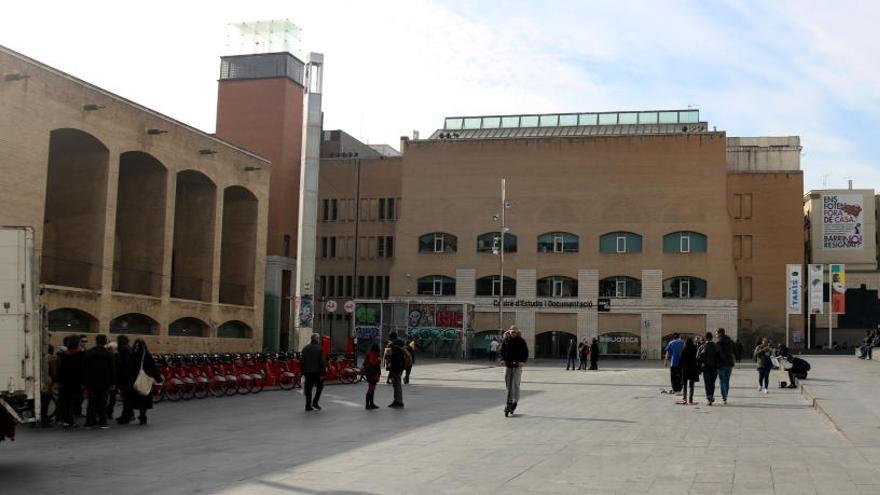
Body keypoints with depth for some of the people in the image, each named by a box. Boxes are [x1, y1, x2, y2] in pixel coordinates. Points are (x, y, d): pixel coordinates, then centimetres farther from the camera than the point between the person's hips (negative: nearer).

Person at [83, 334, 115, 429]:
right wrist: (112, 382, 4)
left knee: (91, 403, 8)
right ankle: (102, 423, 2)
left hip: (91, 382, 2)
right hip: (104, 382, -2)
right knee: (103, 402, 3)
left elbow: (84, 368, 2)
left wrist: (84, 381, 7)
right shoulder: (108, 354, -5)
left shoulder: (88, 353, 0)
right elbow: (112, 369, -3)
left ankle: (89, 422, 8)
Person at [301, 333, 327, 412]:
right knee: (320, 386, 14)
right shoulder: (319, 348, -8)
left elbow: (302, 361, 8)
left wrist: (303, 372, 13)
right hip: (317, 371, -4)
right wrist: (323, 373, -8)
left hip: (308, 372, 4)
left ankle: (308, 406, 4)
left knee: (308, 388, 7)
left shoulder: (305, 348, 6)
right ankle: (315, 402, 3)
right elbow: (322, 362, -11)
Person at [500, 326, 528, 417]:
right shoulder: (506, 340, 6)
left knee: (515, 384, -6)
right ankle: (509, 402, 12)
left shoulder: (521, 341, 1)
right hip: (507, 365, 2)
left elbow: (526, 353, 3)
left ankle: (515, 402, 6)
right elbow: (502, 351, 10)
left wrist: (523, 361, -13)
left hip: (517, 365, -2)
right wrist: (503, 360, -7)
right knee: (508, 384, 3)